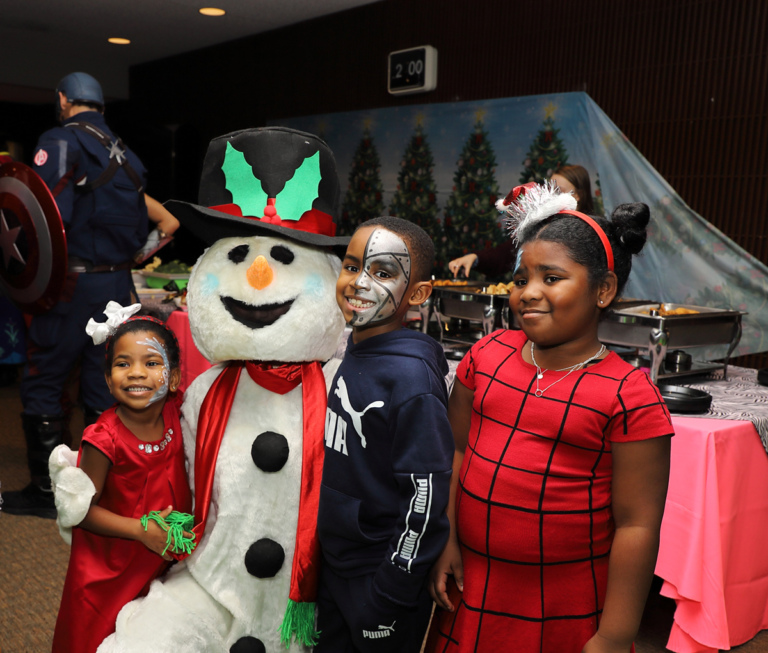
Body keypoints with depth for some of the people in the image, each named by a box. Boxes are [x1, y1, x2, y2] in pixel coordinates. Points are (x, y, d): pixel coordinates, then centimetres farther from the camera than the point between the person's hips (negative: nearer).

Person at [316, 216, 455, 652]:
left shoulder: (412, 377, -24)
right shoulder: (353, 354, 1)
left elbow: (425, 493, -22)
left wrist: (391, 594, -17)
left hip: (385, 572, -7)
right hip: (335, 565, 8)